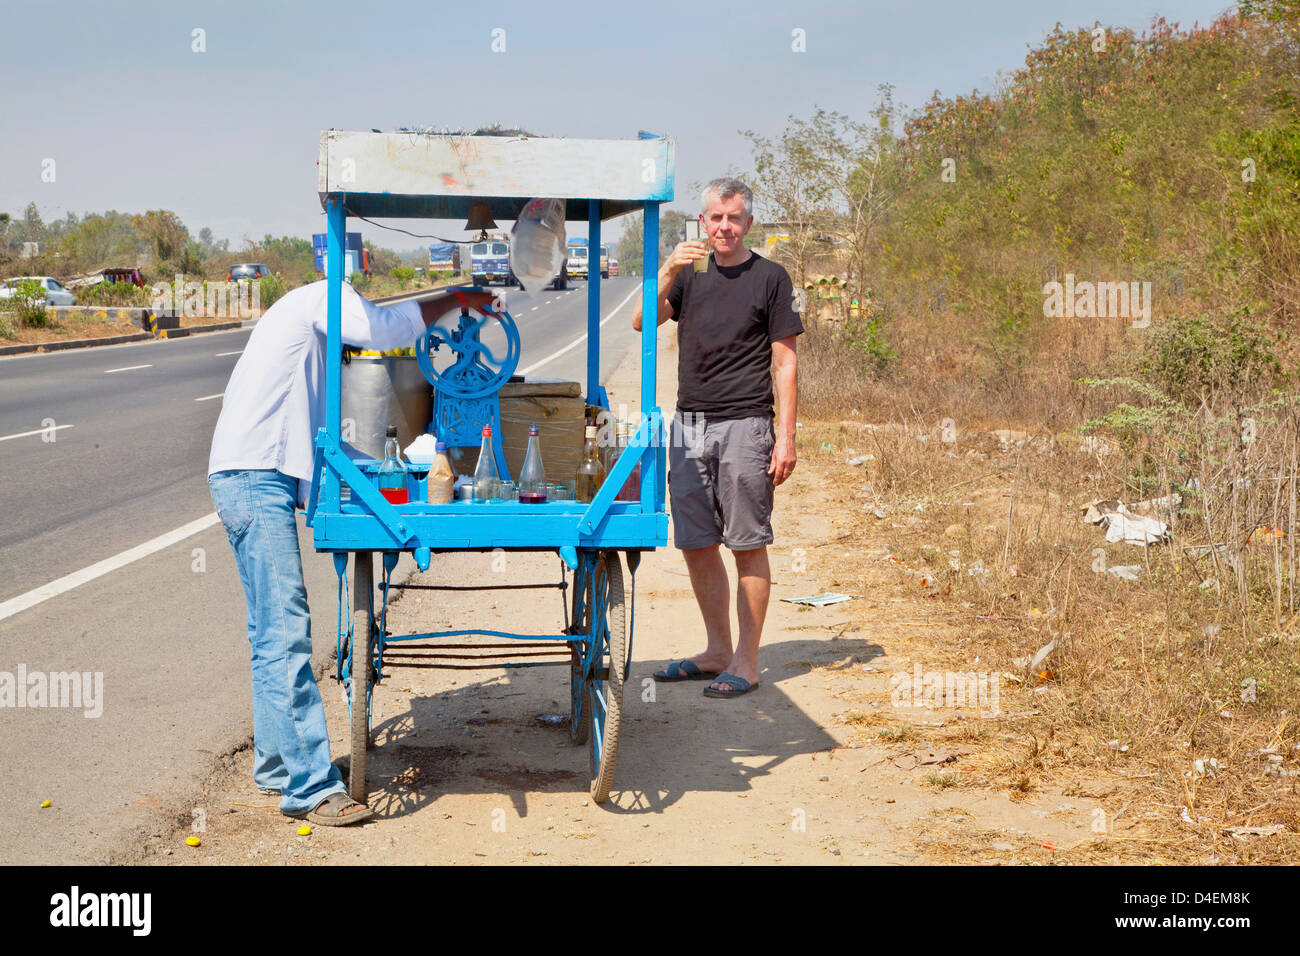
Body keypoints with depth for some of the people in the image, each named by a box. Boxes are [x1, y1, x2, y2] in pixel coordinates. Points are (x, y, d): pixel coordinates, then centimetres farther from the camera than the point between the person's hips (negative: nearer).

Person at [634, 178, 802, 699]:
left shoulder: (770, 277, 1)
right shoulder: (690, 274, 13)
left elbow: (784, 363, -1)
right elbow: (641, 322, -1)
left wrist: (785, 438, -8)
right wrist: (668, 273, -16)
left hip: (744, 426, -5)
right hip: (687, 425, 5)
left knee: (748, 545, -1)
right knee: (696, 545, 9)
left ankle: (745, 662, 5)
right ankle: (717, 651, 22)